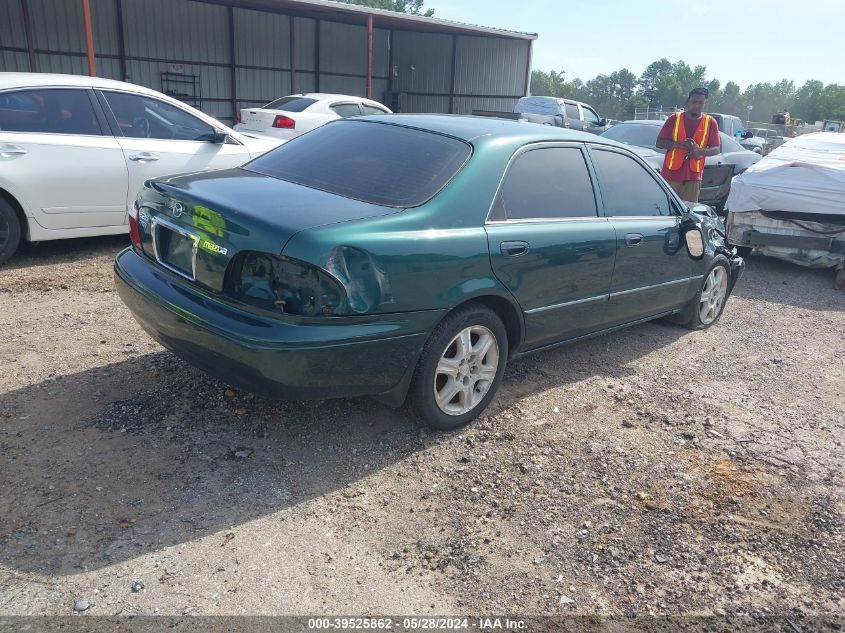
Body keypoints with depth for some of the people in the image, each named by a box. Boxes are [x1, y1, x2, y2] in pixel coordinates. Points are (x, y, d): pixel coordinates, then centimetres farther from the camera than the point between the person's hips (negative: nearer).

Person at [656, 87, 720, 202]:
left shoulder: (710, 123, 6)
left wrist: (700, 151, -16)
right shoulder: (675, 119, 3)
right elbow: (659, 143, 2)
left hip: (693, 177, 1)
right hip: (671, 175, -1)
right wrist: (679, 144, -16)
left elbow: (716, 149, 6)